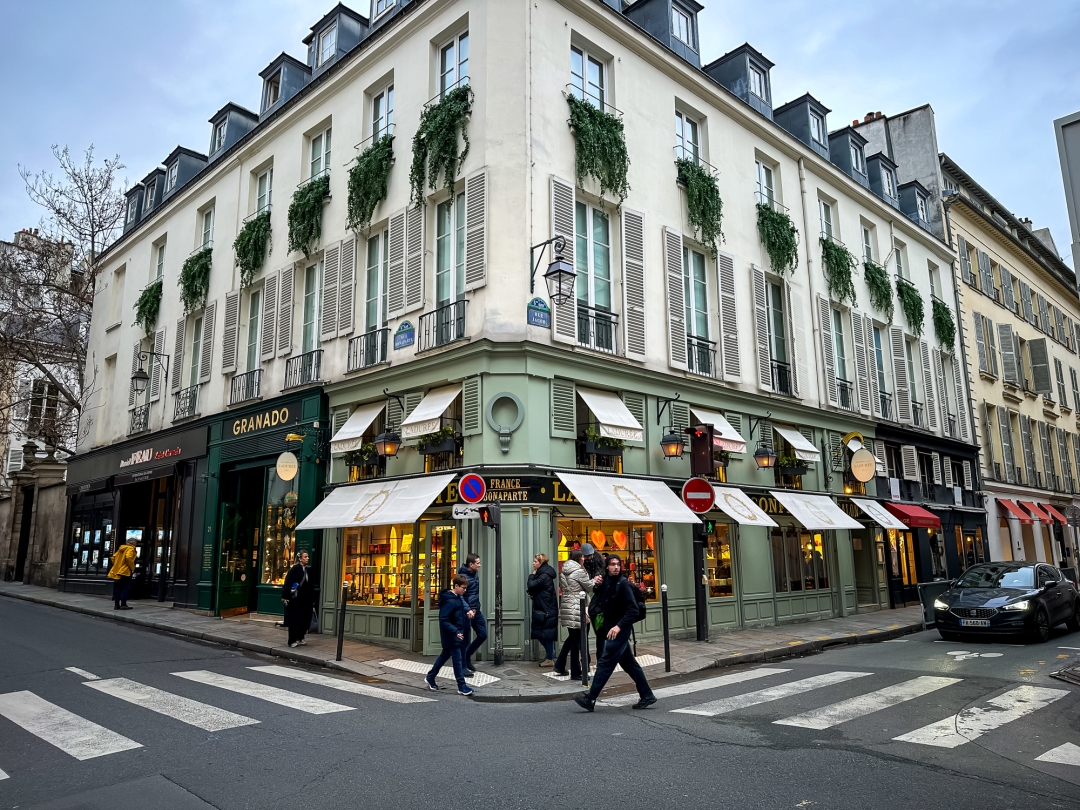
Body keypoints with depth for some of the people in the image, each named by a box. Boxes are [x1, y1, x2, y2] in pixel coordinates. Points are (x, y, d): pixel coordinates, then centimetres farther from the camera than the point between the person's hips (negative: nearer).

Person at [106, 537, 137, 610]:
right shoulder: (130, 549, -8)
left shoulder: (121, 549, 15)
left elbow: (113, 557, 13)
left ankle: (116, 604, 12)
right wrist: (132, 568, -14)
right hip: (125, 572, -8)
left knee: (117, 588, 10)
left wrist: (117, 565, 20)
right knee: (126, 588, -3)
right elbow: (128, 557, -23)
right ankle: (123, 604, -6)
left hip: (117, 571, 8)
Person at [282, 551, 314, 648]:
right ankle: (292, 641, 10)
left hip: (305, 600, 7)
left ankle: (300, 638, 26)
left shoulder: (307, 570, 11)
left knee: (305, 619, 9)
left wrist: (312, 601, 14)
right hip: (295, 600, -7)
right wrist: (285, 596, -24)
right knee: (294, 621, 0)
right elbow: (287, 583, -16)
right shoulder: (294, 569, -10)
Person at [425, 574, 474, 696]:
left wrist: (467, 610, 9)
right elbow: (443, 620, -24)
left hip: (458, 633, 10)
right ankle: (462, 687, 4)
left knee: (445, 655, 20)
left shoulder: (459, 597, 6)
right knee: (457, 659, -4)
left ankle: (430, 678, 34)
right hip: (451, 635, -10)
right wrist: (455, 632, -28)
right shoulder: (450, 601, -22)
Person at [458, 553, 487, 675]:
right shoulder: (463, 576, -18)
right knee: (465, 640, 1)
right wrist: (467, 610, -34)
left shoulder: (475, 573, 7)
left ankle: (467, 656, 27)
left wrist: (475, 608, 12)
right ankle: (463, 666, 13)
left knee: (483, 635, 9)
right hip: (466, 613, -8)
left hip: (476, 610, 8)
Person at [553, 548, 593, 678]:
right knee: (576, 639, -1)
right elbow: (590, 587, -3)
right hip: (576, 608, -8)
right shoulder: (579, 571, -13)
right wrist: (594, 580, 16)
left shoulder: (563, 571, 11)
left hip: (565, 606, 8)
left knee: (572, 637, 20)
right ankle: (575, 672, 5)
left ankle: (559, 666, 23)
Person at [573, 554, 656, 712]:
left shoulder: (623, 584, -14)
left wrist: (619, 626, -25)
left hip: (620, 631, -8)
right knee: (629, 663, 14)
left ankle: (590, 699, -1)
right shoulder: (605, 583, 8)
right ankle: (646, 696, 23)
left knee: (605, 663, -6)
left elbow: (633, 609, -18)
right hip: (611, 629, 8)